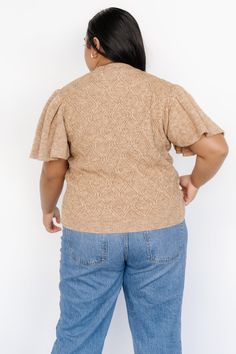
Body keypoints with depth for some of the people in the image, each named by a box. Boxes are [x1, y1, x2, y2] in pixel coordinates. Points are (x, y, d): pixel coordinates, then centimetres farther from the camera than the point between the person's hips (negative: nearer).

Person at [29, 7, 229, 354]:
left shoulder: (65, 97, -3)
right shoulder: (166, 92, -4)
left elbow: (53, 171, -1)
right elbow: (216, 148, -9)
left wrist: (48, 209, 18)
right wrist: (194, 182, 10)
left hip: (89, 234, 0)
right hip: (159, 233, 1)